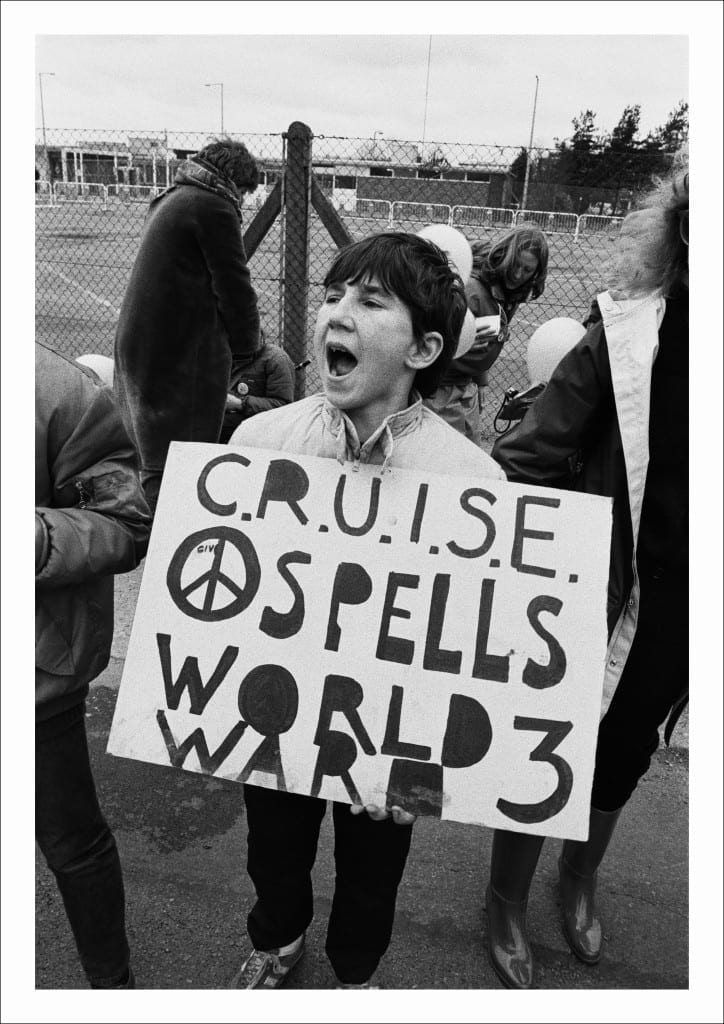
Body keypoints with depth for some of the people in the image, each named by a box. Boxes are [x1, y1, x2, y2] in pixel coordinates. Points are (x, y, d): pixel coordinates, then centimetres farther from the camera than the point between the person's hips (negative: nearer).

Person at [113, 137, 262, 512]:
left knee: (145, 456, 18)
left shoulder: (168, 199, 20)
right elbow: (234, 288, -11)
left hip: (134, 343, 10)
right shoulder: (214, 207, -9)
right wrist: (246, 345, 5)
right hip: (184, 353, -10)